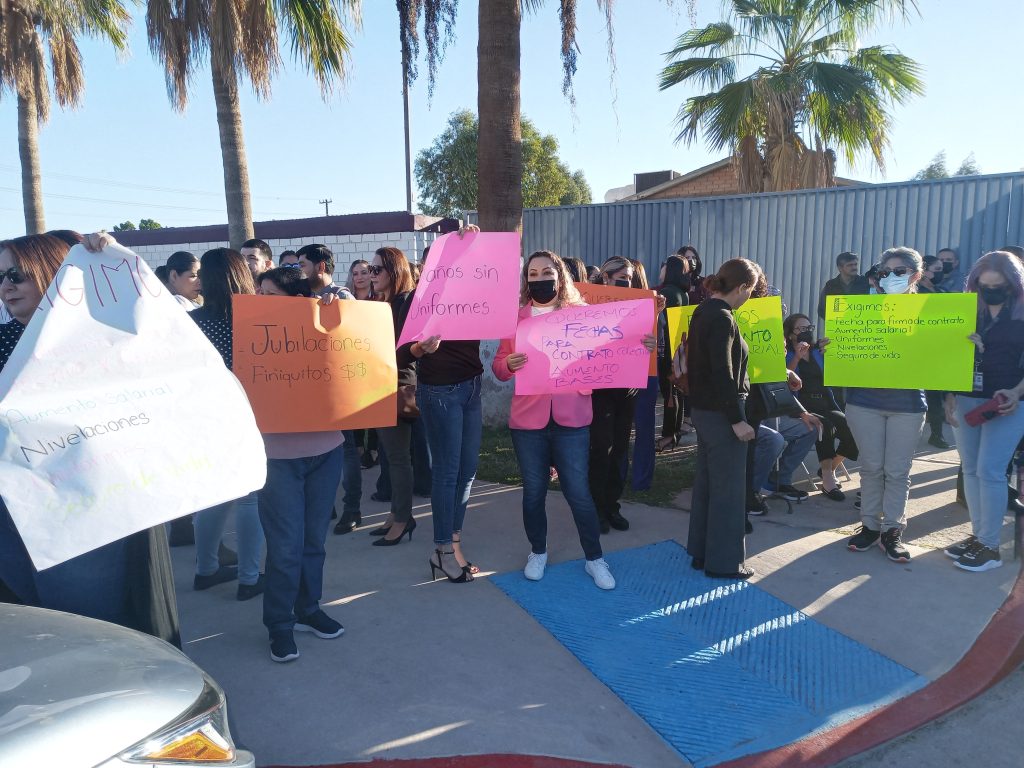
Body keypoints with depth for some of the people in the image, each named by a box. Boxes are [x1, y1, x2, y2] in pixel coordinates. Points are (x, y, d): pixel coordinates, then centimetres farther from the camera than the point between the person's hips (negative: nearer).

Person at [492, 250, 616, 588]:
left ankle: (595, 559, 22)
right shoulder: (515, 316, 5)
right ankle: (537, 552, 33)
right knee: (533, 491, 12)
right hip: (527, 419, 1)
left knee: (578, 491, 4)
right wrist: (508, 364, -20)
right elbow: (498, 366, 2)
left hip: (571, 419, -1)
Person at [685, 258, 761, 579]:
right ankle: (723, 561, 12)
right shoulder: (722, 318, -19)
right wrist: (737, 419, -21)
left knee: (706, 482, 17)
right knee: (729, 488, 1)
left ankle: (701, 552, 27)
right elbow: (723, 374, -23)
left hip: (704, 408, 10)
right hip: (722, 412, -10)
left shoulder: (703, 311, 10)